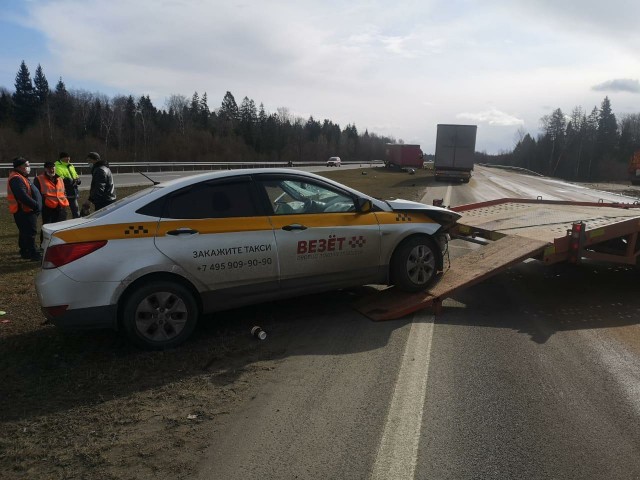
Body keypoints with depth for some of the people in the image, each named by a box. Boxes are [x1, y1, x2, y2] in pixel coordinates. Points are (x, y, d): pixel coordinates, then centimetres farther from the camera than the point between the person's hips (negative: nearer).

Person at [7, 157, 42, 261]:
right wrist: (36, 205, -25)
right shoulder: (16, 179, -17)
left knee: (24, 232, 17)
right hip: (24, 211, -11)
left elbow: (29, 193, 23)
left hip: (26, 210, 11)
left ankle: (25, 252, 27)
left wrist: (36, 204, 17)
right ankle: (33, 254, -5)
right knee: (30, 232, -8)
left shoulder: (21, 177, 18)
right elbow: (22, 196, -27)